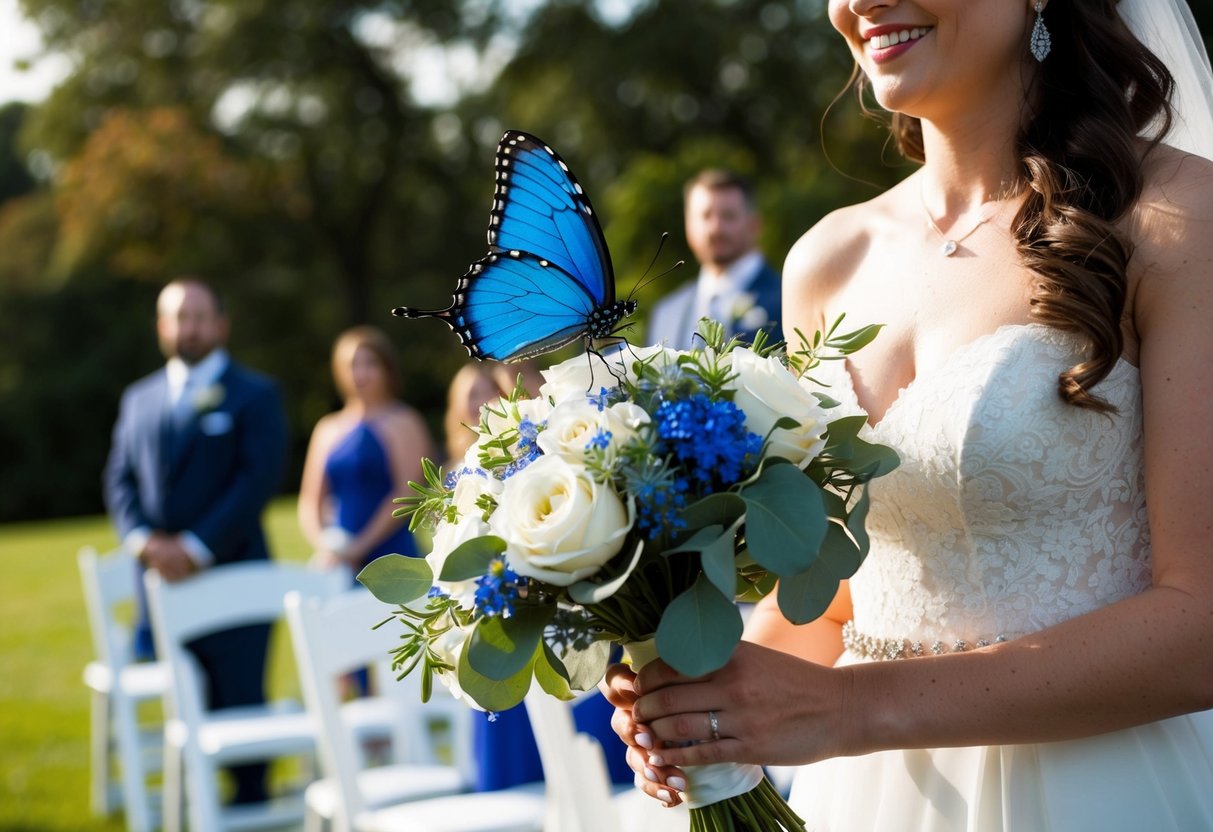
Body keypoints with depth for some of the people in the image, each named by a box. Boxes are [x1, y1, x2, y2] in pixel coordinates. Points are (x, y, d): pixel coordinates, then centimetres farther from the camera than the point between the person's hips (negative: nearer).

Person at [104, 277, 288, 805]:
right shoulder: (139, 398, 16)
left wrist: (197, 547, -16)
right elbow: (120, 479, 11)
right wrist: (144, 541, -8)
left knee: (239, 698, -2)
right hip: (163, 577, 4)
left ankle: (251, 804, 8)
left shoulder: (254, 395, 2)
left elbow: (259, 479, -8)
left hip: (232, 575, -4)